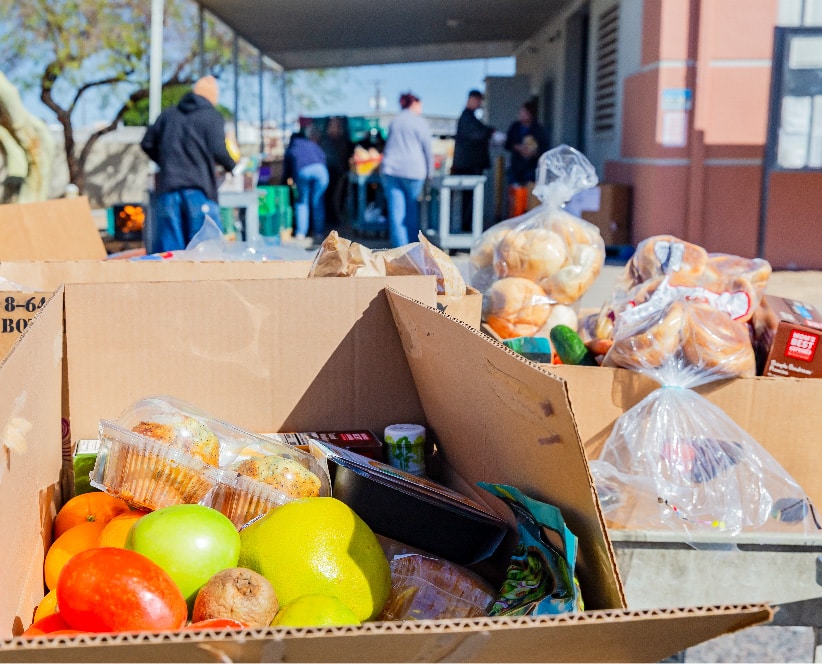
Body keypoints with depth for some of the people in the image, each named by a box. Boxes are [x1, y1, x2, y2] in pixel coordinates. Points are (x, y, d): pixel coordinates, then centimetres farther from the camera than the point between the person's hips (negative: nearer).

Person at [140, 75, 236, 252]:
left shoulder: (168, 114, 16)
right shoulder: (212, 116, 2)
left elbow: (147, 143, 18)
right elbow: (218, 150, -9)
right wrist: (232, 165, 9)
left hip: (167, 188, 4)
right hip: (199, 190, -4)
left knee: (166, 249, 4)